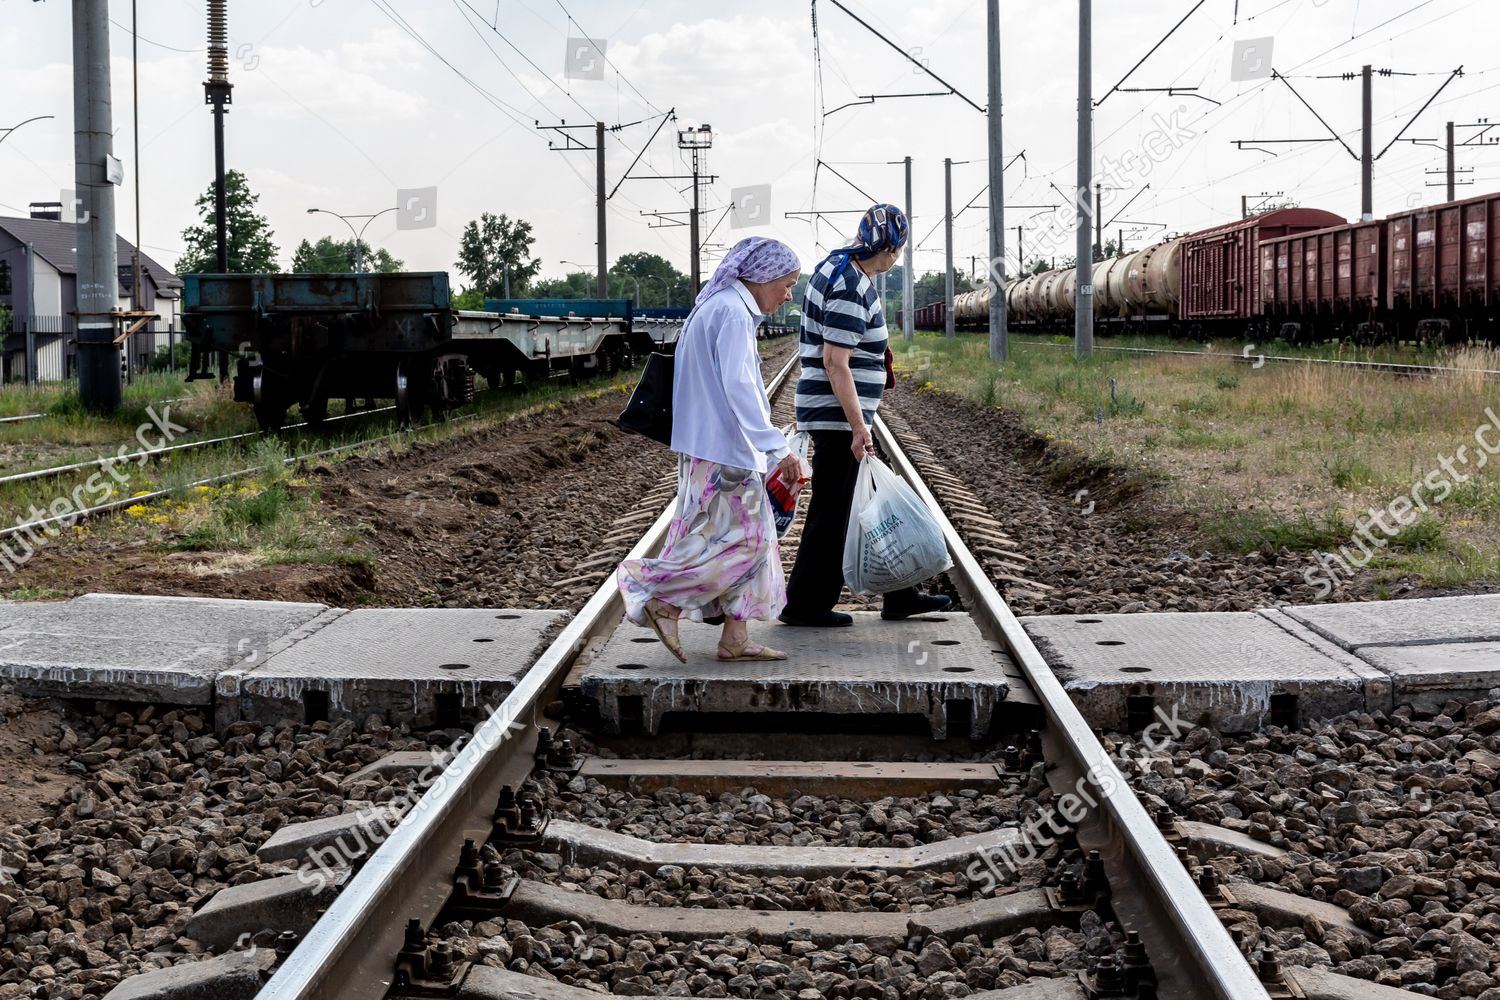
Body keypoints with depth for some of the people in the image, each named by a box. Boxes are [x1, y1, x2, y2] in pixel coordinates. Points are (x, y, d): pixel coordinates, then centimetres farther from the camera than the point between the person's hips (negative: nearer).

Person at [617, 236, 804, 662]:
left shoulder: (721, 307, 17)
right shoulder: (732, 312, -15)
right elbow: (738, 387, -24)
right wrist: (777, 447, -24)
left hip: (726, 447, 11)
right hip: (723, 449, -11)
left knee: (750, 538, 11)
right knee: (739, 537, -7)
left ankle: (736, 638, 13)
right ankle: (660, 597, 0)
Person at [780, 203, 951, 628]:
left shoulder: (836, 266, 11)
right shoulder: (851, 290, -21)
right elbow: (835, 362, -24)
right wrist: (858, 427, -24)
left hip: (837, 414, 10)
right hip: (837, 416, -10)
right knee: (831, 511, -2)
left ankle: (897, 595, 21)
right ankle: (804, 605, 7)